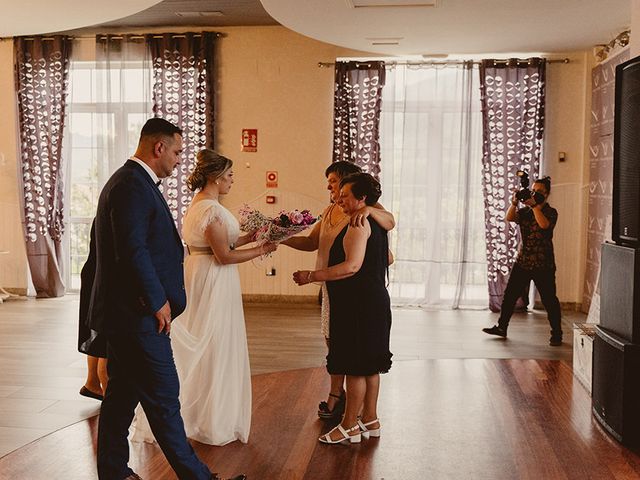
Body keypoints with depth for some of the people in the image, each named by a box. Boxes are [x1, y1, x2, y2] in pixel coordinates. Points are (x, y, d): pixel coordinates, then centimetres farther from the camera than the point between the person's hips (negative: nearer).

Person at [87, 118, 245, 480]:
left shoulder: (131, 181, 16)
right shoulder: (133, 185, -18)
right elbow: (132, 250, -24)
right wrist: (158, 301, -17)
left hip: (125, 314, 11)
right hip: (138, 315, -11)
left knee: (122, 395, 17)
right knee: (163, 399, -1)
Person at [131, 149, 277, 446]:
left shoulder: (197, 204, 11)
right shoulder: (212, 209, -20)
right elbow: (223, 256, -21)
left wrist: (248, 237, 11)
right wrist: (261, 250, -11)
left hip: (198, 277, 10)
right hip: (214, 281, -10)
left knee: (197, 349, 17)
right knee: (215, 349, 1)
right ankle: (213, 423, 13)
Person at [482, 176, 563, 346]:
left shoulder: (551, 212, -3)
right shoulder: (525, 211, 10)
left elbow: (544, 224, -24)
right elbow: (509, 218, -6)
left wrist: (535, 205, -24)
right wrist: (514, 202, -20)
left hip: (543, 264, -5)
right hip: (523, 261, 5)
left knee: (549, 300, 0)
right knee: (509, 294, 6)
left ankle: (556, 334, 10)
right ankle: (501, 327, 16)